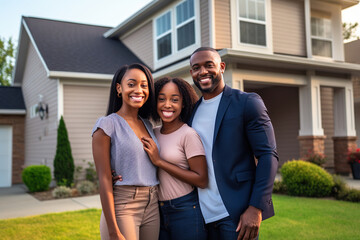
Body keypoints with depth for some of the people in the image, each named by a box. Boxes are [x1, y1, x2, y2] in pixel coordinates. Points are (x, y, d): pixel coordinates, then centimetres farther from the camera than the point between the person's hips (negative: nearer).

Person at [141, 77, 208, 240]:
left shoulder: (188, 134, -12)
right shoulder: (154, 133, 6)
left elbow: (201, 180, -17)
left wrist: (159, 161, -16)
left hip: (186, 210, -6)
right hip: (159, 211, 6)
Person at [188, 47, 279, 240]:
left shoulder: (248, 103, -5)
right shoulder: (192, 110, 11)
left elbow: (268, 155, -10)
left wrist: (256, 208, -17)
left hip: (237, 213, -5)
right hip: (203, 214, 5)